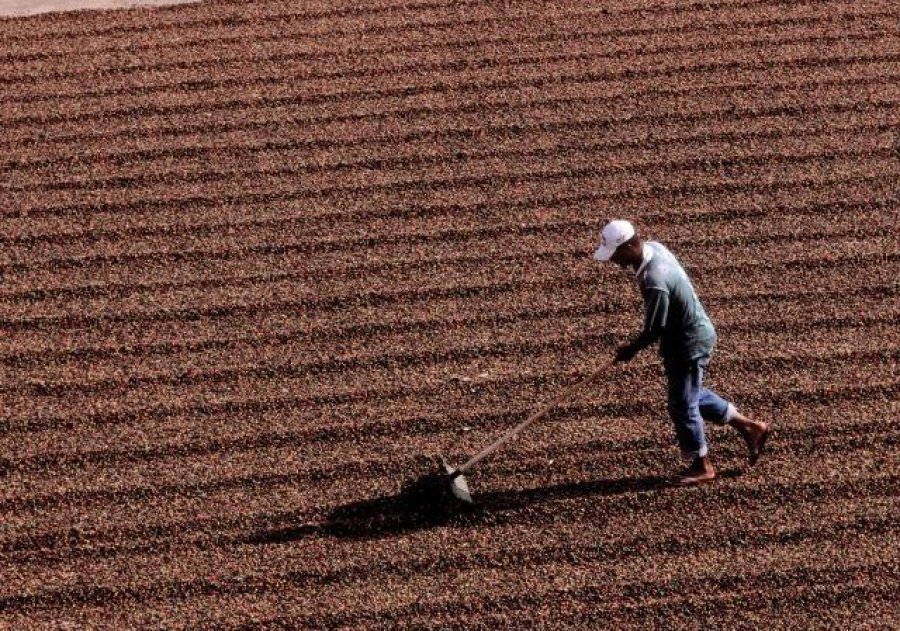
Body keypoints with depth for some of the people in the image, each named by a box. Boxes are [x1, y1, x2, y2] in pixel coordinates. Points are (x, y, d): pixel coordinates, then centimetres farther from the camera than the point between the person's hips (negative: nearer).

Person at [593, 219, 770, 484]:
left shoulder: (655, 283, -34)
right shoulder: (653, 247, -6)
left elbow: (654, 331, -24)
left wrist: (631, 350, -6)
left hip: (690, 344, -10)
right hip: (694, 332, 10)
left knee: (682, 406, 5)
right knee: (693, 395, 23)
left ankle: (701, 466, 23)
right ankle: (749, 427, 34)